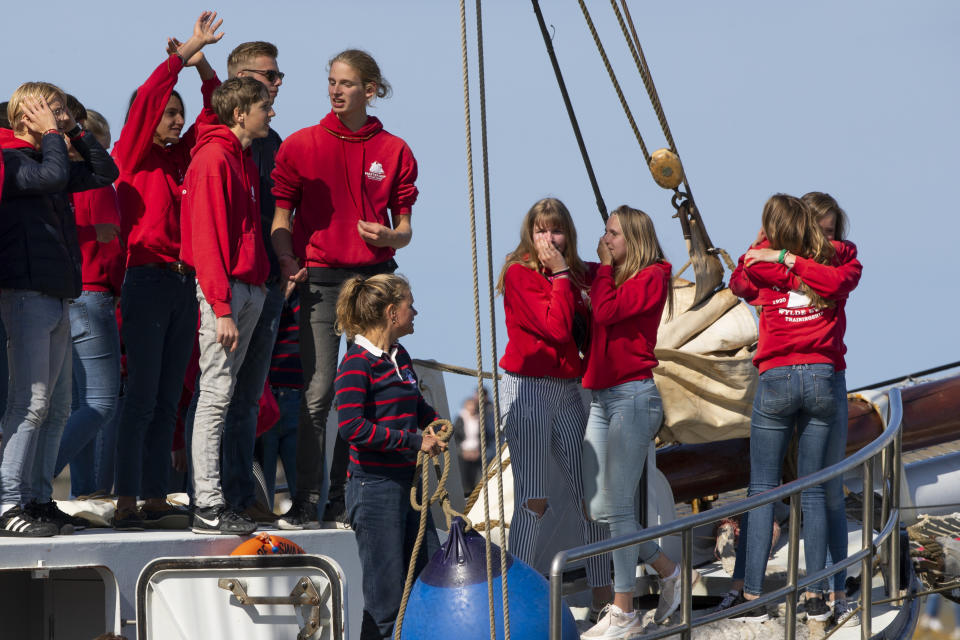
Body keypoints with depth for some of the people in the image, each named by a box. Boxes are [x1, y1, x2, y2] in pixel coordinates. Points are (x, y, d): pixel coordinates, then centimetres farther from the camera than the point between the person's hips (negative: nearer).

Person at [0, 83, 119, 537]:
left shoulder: (44, 160, 20)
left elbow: (104, 172, 25)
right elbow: (54, 176, -24)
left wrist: (75, 132, 15)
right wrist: (51, 134, -9)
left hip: (57, 297, 9)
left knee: (57, 406, 8)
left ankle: (39, 498, 12)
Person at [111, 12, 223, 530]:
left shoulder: (180, 157, 15)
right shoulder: (132, 157, -1)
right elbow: (146, 97, -14)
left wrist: (202, 64, 6)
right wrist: (184, 52, -13)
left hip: (184, 284, 7)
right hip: (148, 280, -7)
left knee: (167, 399, 7)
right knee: (142, 396, -8)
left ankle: (156, 501, 9)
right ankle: (127, 503, -8)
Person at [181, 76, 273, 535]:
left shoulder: (243, 161, 19)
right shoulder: (213, 159, -10)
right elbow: (206, 237, -16)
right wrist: (222, 307, -20)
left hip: (250, 287, 9)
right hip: (225, 287, -9)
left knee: (223, 392, 9)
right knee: (217, 391, -9)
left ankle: (212, 494, 11)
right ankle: (208, 506, -10)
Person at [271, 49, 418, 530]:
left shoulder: (394, 152, 7)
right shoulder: (301, 145, 4)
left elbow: (404, 228, 10)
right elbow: (280, 216, 5)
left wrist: (389, 237, -13)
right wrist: (288, 262, -13)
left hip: (375, 277, 2)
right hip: (321, 279, -2)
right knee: (318, 391, -9)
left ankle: (344, 502, 8)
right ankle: (306, 503, -7)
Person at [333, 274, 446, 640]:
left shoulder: (399, 357, 12)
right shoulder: (357, 362, -13)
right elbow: (352, 427, -23)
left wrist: (434, 424, 7)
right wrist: (414, 441, -20)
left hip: (408, 482, 9)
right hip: (375, 485, -9)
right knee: (386, 596, -6)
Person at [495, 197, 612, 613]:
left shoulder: (577, 276, 12)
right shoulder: (519, 274, -7)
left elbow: (585, 330, 14)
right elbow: (556, 328, -16)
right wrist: (560, 276, -10)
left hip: (569, 389, 6)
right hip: (528, 389, -6)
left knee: (590, 493, 4)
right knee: (533, 501, -9)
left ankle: (602, 594, 12)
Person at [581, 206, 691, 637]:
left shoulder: (651, 278, -7)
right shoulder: (613, 279, 17)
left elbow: (605, 310, -18)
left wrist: (604, 267, -6)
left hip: (632, 396, -9)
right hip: (601, 398, 9)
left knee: (616, 506, -7)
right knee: (599, 508, 8)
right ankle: (669, 573, 23)